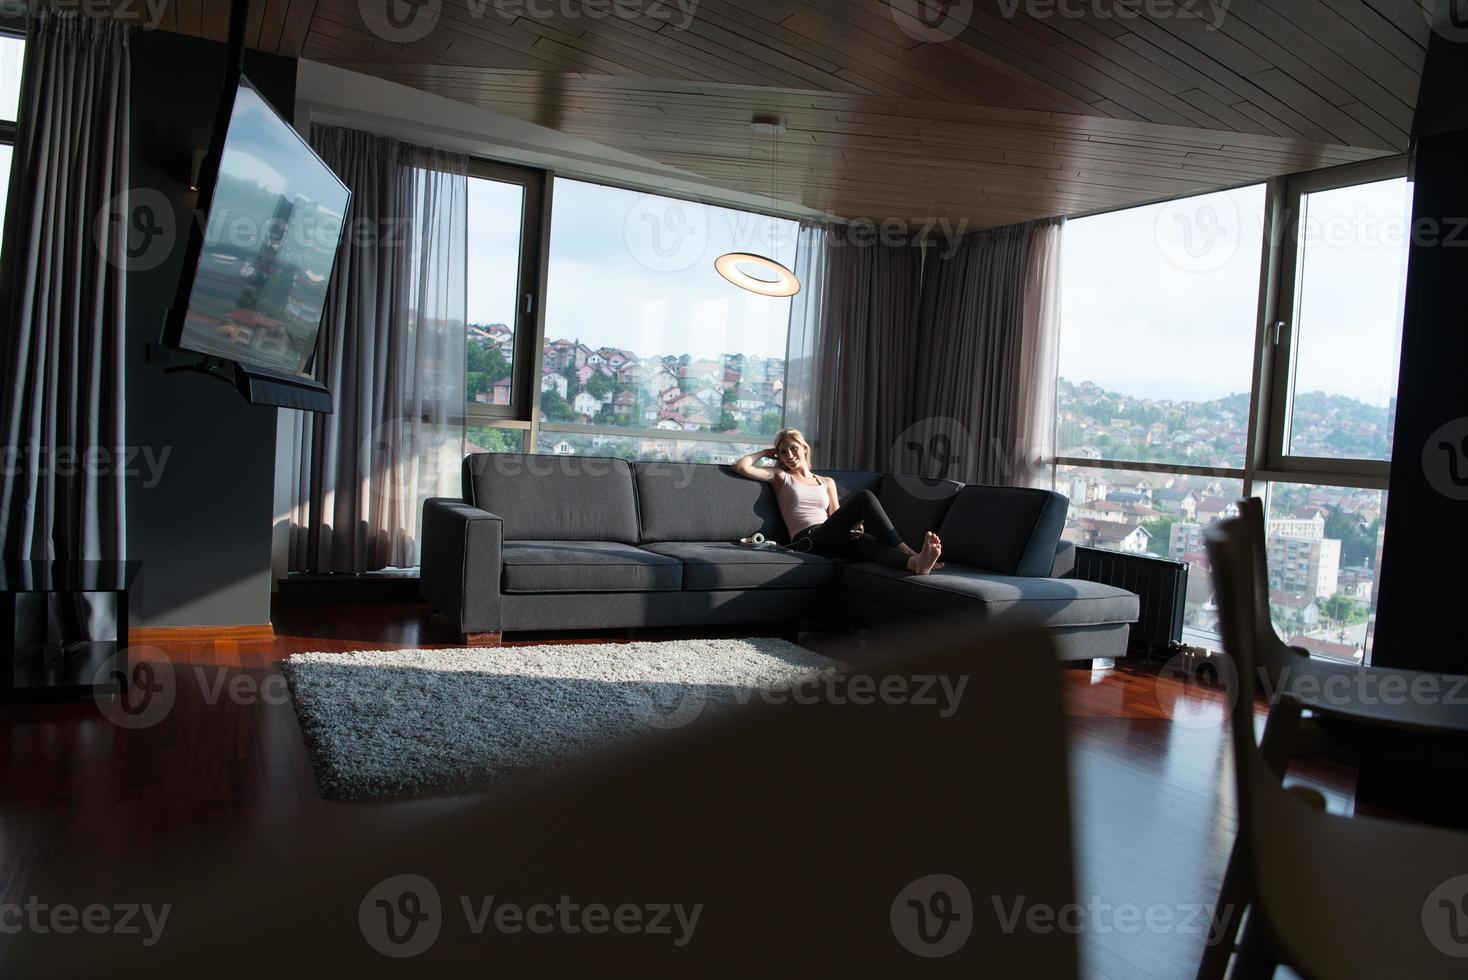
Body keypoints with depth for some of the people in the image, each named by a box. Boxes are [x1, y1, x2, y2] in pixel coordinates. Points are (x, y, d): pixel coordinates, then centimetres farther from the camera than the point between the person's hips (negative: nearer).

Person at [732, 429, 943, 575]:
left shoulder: (827, 483, 29)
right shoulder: (781, 477, 19)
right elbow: (740, 467, 7)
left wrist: (854, 526, -2)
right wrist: (765, 453, 23)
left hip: (833, 542, 4)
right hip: (807, 541, -4)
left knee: (868, 542, -35)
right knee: (864, 497, -25)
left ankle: (916, 563, -63)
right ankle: (909, 553, -34)